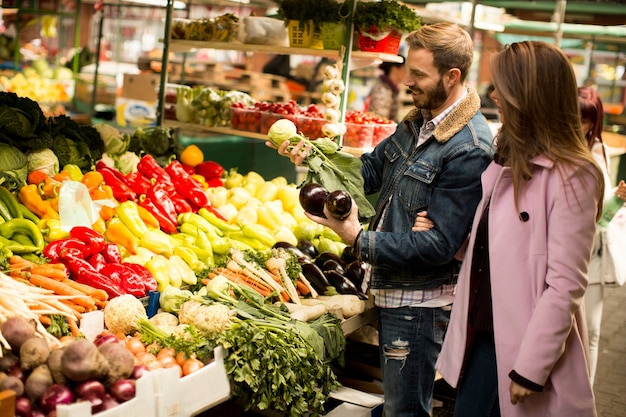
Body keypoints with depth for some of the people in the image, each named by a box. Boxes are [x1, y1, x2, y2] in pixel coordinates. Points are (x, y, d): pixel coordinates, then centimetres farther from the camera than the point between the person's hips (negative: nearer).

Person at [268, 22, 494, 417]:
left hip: (421, 302, -9)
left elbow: (439, 244, -25)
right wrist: (311, 155, -4)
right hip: (392, 290, 9)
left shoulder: (470, 150, -24)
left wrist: (361, 240, -21)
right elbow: (372, 171, 11)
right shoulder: (419, 121, 5)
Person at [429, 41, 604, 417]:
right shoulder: (507, 162, 9)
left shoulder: (570, 176, -16)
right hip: (482, 339, 7)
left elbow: (565, 286, -18)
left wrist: (531, 369, -18)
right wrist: (440, 231, 2)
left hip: (525, 350, -7)